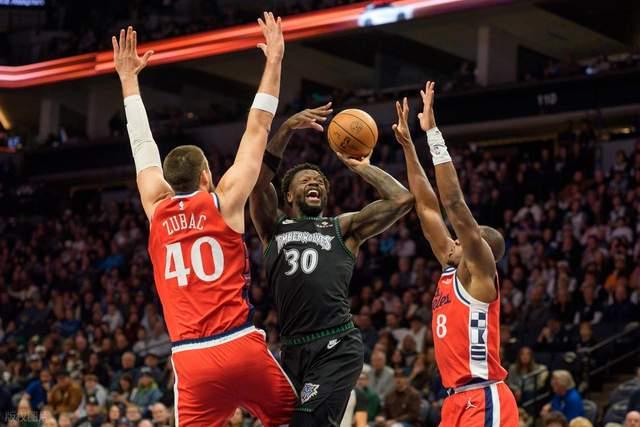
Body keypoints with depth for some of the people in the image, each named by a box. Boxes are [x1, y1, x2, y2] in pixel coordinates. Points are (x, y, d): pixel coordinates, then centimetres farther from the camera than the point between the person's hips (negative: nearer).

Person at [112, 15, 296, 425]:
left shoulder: (156, 209, 10)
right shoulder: (224, 201, 3)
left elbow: (142, 143, 22)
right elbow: (258, 129, 7)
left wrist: (129, 79, 32)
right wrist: (274, 61, 12)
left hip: (191, 358, 2)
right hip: (241, 346, -2)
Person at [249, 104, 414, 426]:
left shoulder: (344, 228, 17)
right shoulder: (274, 227, 20)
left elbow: (402, 199, 6)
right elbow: (257, 178, 3)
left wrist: (361, 168, 18)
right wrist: (287, 130, -7)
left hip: (338, 348, -3)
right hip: (294, 349, 3)